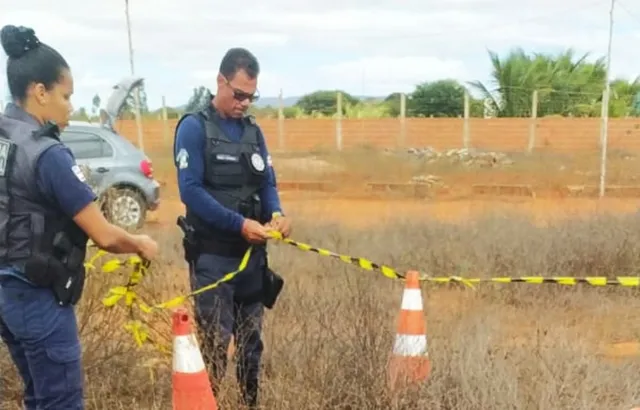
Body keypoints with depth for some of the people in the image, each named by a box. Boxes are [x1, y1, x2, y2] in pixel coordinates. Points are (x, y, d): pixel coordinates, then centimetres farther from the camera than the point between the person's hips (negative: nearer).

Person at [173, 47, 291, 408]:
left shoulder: (253, 130, 10)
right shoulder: (194, 127, -9)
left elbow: (268, 183, 10)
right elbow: (191, 190, -17)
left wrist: (277, 214, -12)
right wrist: (239, 223, -23)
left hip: (253, 253, 6)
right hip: (213, 255, -6)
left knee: (252, 340, 15)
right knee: (215, 343, -2)